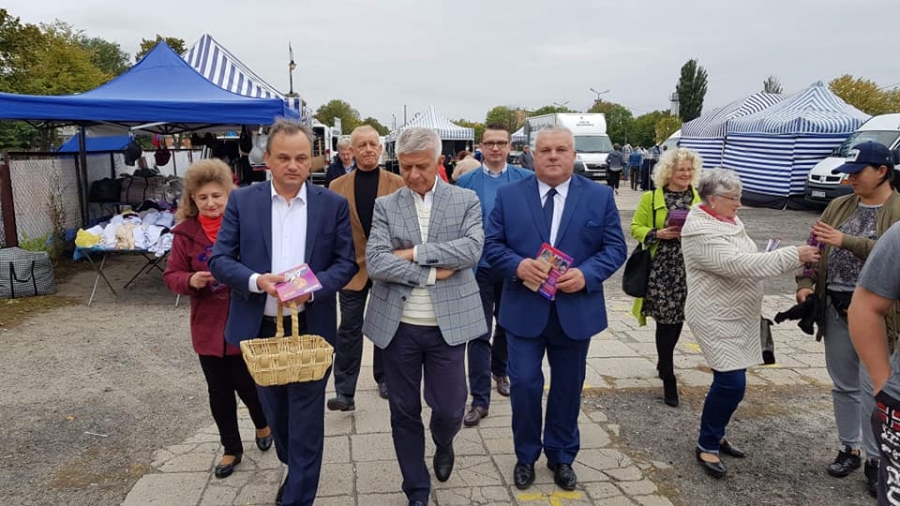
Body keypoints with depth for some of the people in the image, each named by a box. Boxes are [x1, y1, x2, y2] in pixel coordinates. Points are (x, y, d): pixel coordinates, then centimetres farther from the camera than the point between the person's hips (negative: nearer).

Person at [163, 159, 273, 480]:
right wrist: (190, 281, -19)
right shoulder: (185, 232, -3)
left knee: (246, 383, 7)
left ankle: (262, 424, 41)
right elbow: (171, 276, 1)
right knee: (219, 391, 13)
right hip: (208, 325, 3)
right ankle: (231, 448, 34)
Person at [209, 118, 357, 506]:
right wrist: (258, 281, -23)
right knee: (275, 412, 22)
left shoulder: (333, 204, -3)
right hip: (259, 327, 2)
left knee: (306, 420, 4)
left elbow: (346, 263, -2)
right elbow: (219, 260, -3)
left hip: (311, 328, -2)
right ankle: (294, 469, 48)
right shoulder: (242, 201, -1)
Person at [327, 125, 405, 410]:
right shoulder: (338, 186, 2)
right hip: (352, 267, 0)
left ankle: (384, 379, 31)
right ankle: (344, 391, 8)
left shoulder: (397, 184, -1)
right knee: (349, 330, 2)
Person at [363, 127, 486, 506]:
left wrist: (413, 252, -15)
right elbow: (375, 263, -10)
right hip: (397, 326, 1)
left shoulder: (466, 201, 1)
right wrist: (432, 273, -15)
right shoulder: (385, 206, 2)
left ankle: (443, 445, 43)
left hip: (448, 325, -1)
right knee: (404, 413, 11)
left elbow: (472, 250, -15)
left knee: (449, 409, 6)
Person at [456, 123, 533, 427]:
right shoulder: (466, 182, -1)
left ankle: (499, 371, 46)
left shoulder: (526, 179, -2)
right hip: (479, 267, -1)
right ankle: (480, 400, 8)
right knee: (479, 334, 0)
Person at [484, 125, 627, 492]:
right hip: (524, 310, -1)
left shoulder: (600, 196, 0)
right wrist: (518, 265, -20)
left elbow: (615, 247, -1)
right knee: (524, 384, 2)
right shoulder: (509, 195, 0)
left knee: (568, 388, 14)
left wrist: (586, 274, -19)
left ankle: (561, 456, 34)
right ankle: (526, 456, 25)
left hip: (576, 311, 1)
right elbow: (492, 244, -1)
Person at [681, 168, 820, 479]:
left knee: (730, 381, 14)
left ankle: (715, 436, 29)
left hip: (736, 317, 9)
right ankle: (706, 446, 6)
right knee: (731, 383, -10)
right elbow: (740, 265, -28)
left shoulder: (727, 220, 9)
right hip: (717, 319, -9)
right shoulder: (702, 232, -21)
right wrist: (794, 255, -27)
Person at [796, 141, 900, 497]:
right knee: (843, 385, 14)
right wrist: (805, 282, -4)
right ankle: (849, 449, 29)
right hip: (836, 308, 5)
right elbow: (816, 246, 9)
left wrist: (847, 241, -27)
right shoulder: (839, 206, 8)